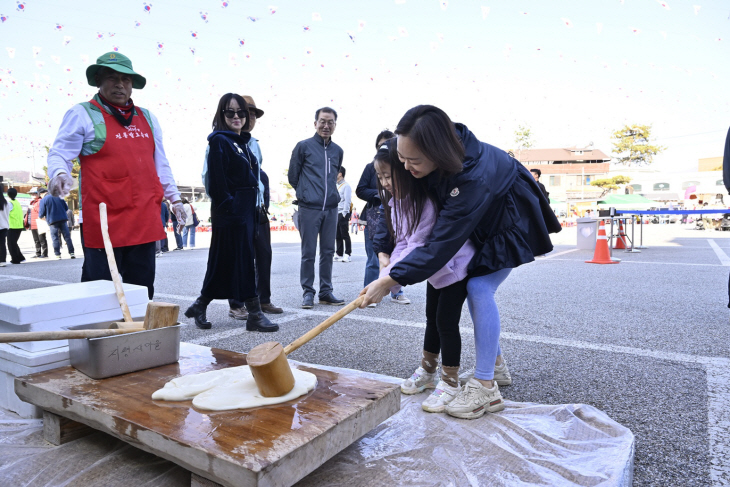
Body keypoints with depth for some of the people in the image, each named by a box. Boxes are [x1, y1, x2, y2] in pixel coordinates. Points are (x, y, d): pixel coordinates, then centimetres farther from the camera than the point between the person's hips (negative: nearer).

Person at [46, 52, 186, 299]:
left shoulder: (147, 118, 18)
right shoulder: (82, 114, 2)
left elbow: (161, 163, 21)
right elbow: (59, 154, -3)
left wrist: (174, 198, 18)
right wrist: (59, 174, -25)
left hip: (144, 220, 5)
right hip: (104, 221, -5)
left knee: (142, 289, 11)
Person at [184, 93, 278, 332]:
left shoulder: (243, 142, 18)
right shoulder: (219, 141, -7)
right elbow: (217, 180, -14)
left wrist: (257, 204, 14)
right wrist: (228, 206, -18)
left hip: (246, 209, 8)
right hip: (230, 211, -8)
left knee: (223, 261, 13)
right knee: (242, 260, -6)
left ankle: (200, 306, 25)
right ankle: (254, 314, -2)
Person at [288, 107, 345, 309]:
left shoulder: (337, 151, 11)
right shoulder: (304, 146, -1)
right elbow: (293, 176, 6)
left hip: (331, 208, 4)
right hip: (309, 208, -4)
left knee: (328, 252, 8)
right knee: (308, 253, 0)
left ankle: (326, 292, 18)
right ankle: (308, 292, 10)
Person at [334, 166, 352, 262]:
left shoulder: (346, 185, -5)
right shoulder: (336, 186, 18)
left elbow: (347, 200, -11)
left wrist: (344, 213, -16)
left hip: (342, 214, -8)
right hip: (335, 214, 8)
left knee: (345, 235, -5)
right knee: (337, 235, 9)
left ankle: (348, 254, 0)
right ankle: (339, 254, 15)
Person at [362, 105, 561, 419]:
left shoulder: (473, 179, -44)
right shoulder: (422, 157, -22)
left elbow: (442, 244, -42)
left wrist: (391, 281, -39)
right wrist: (383, 252, -16)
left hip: (513, 222, -8)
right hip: (482, 221, 8)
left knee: (479, 287, -19)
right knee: (475, 287, 9)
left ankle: (486, 388, -10)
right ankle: (496, 364, 26)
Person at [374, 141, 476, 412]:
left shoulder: (427, 202, -33)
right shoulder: (396, 201, -3)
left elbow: (417, 248, -35)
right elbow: (402, 242, -1)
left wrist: (388, 280, -37)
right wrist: (389, 264, -20)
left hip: (456, 265, -9)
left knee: (446, 321, -7)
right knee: (432, 317, 17)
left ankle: (450, 383, 9)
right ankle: (427, 373, 32)